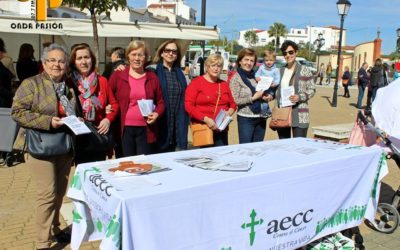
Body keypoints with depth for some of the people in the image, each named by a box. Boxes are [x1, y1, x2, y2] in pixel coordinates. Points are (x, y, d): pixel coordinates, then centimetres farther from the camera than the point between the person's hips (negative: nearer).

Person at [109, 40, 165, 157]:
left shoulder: (152, 77, 8)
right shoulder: (117, 76, 2)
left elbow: (161, 102, 13)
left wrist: (157, 114, -5)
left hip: (146, 130, 1)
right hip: (125, 129, -1)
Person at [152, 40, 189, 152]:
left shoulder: (179, 73, 14)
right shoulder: (155, 71, -2)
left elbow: (184, 97, 15)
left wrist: (185, 120, 10)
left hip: (178, 122, 5)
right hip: (161, 121, -5)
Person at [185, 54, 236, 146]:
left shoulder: (224, 84, 14)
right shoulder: (196, 82, -2)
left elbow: (233, 104, 22)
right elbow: (188, 106, -10)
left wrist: (229, 113, -2)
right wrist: (206, 119, -16)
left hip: (221, 128, 5)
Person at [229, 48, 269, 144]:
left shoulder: (256, 76, 9)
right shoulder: (235, 78, -6)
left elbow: (263, 93, 20)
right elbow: (234, 101, -15)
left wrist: (268, 97, -2)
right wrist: (253, 98, -16)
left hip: (261, 118, 5)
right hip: (246, 119, -5)